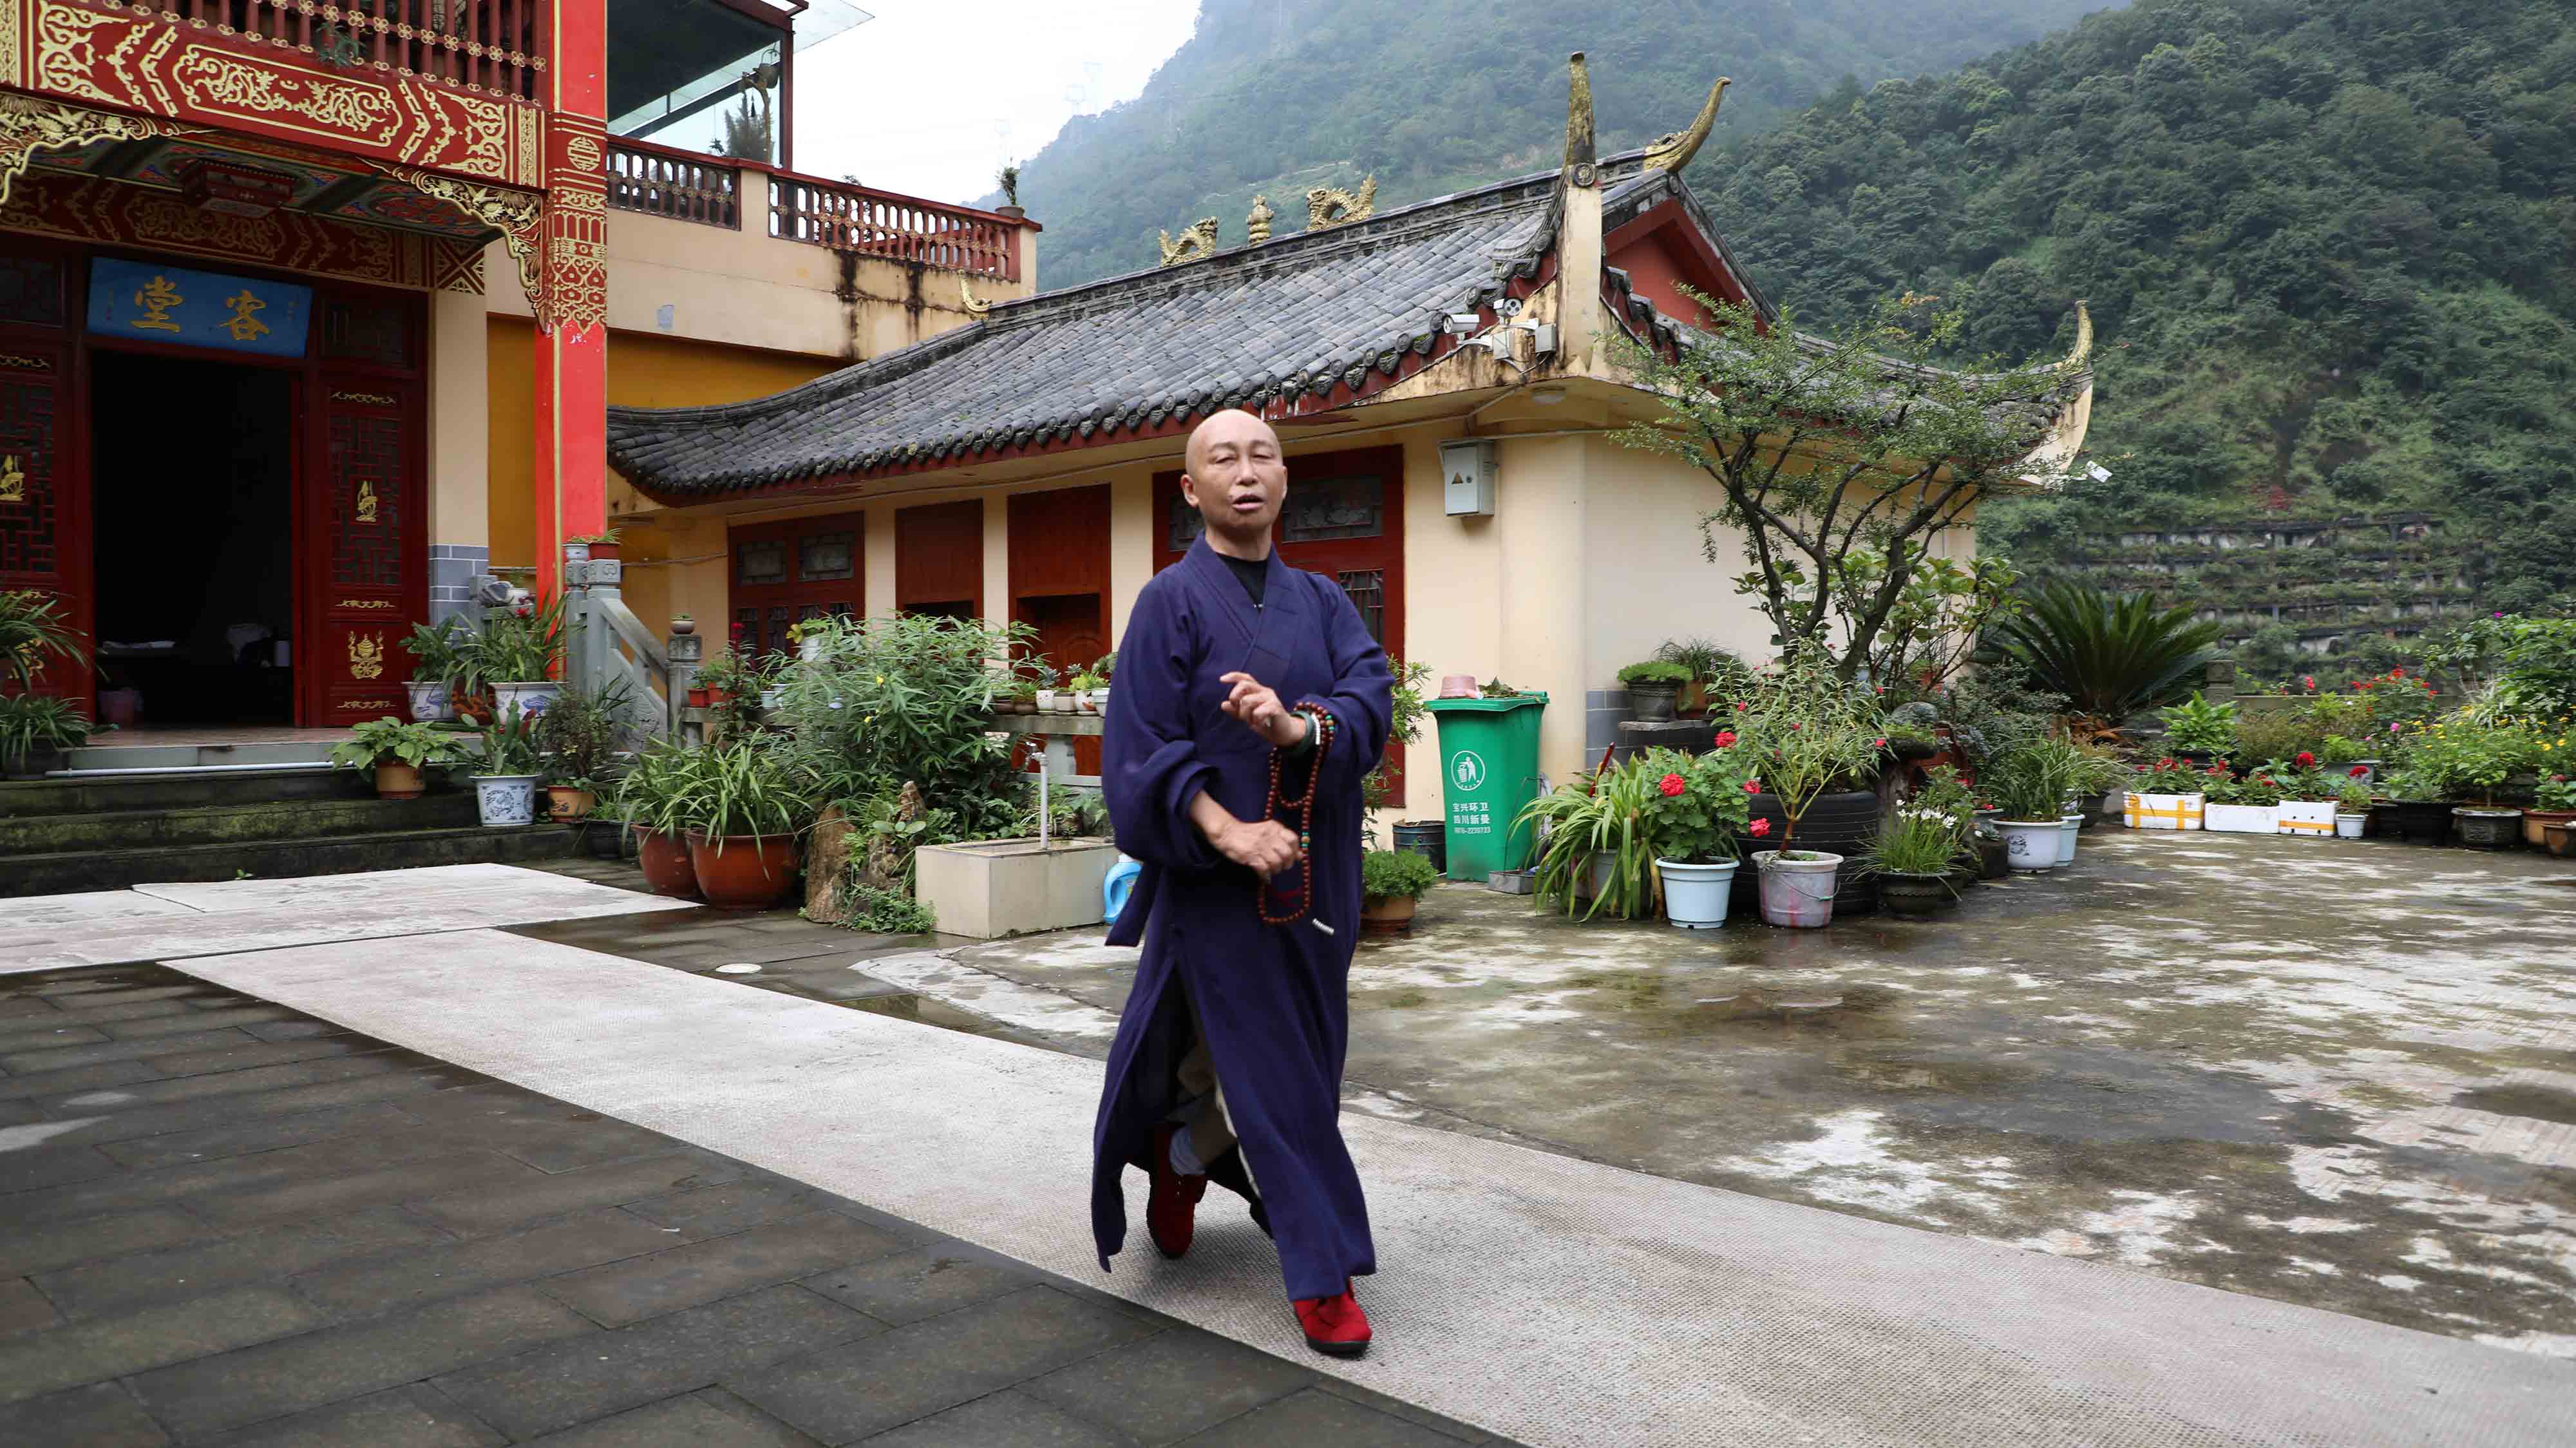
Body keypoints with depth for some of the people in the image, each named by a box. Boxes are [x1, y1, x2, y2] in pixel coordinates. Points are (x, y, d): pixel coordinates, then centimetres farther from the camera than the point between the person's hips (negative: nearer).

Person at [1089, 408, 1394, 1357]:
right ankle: (1322, 1274, 11)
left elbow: (1372, 698, -7)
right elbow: (1141, 746, -12)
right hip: (1216, 879, -5)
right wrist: (1227, 832, -24)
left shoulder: (1322, 602, 9)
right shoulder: (1172, 602, -4)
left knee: (1300, 1056, 15)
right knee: (1273, 1071, -1)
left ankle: (1181, 1154, 43)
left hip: (1315, 877, 5)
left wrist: (1298, 728, -28)